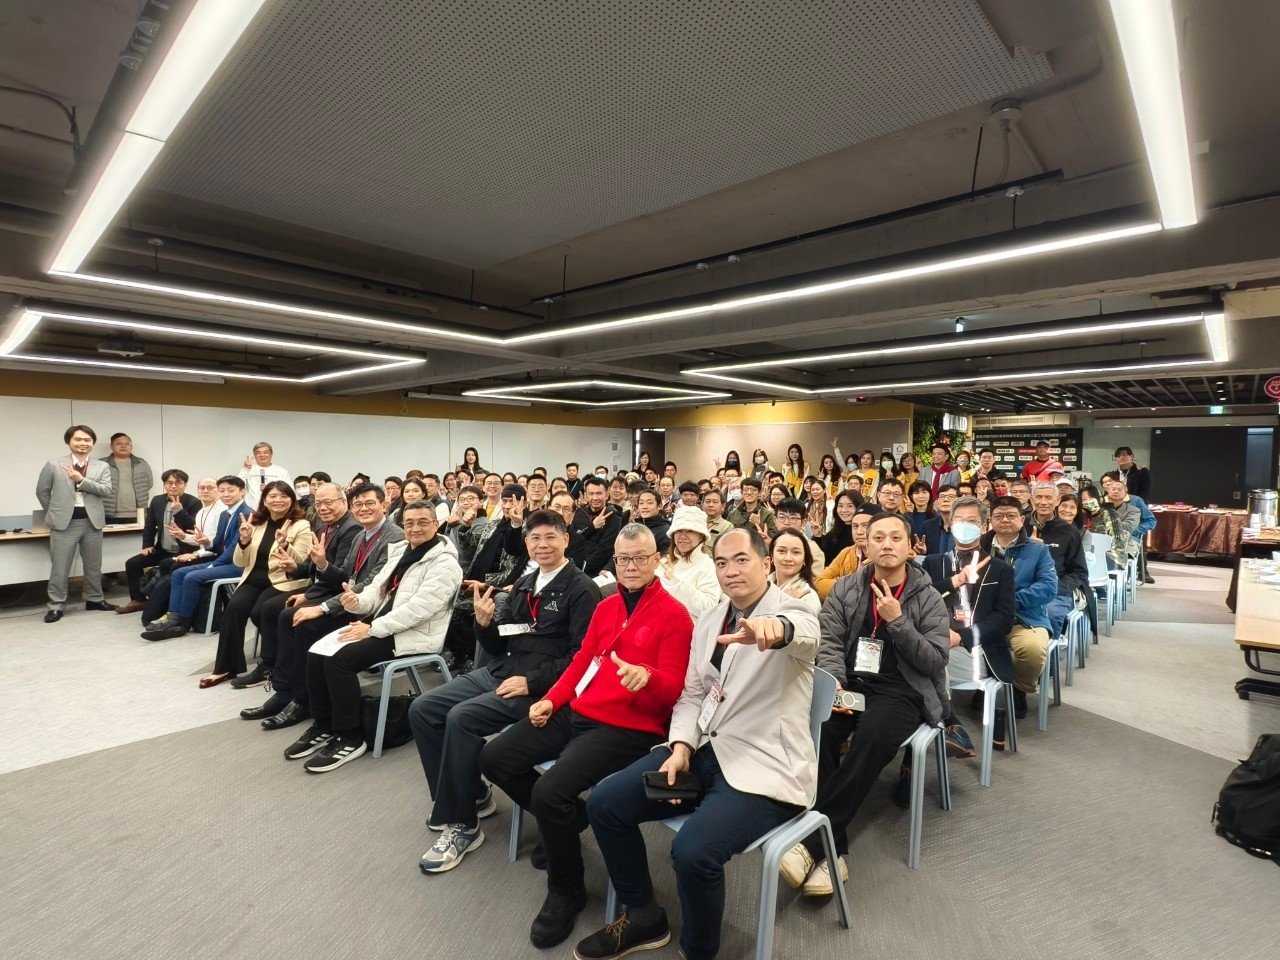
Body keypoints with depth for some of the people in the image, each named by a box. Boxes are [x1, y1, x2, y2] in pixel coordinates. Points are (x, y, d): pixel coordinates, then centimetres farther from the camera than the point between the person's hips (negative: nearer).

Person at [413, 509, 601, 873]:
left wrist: (531, 682, -20)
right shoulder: (523, 585, 14)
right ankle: (472, 794, 13)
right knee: (422, 710, 1)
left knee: (461, 718, -26)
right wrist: (484, 622, -5)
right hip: (498, 673, 9)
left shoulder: (581, 590, -9)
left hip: (540, 688, -9)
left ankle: (462, 825, -7)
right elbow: (499, 646, 15)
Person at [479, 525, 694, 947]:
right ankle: (566, 818, 24)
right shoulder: (606, 606, 12)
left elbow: (674, 687, -14)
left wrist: (646, 675, -35)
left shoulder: (674, 614, -9)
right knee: (493, 758, 4)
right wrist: (550, 699, 5)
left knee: (550, 790, -27)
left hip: (628, 727, -8)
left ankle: (567, 891, 3)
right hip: (576, 712, 8)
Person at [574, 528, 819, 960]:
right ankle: (644, 917, 22)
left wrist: (773, 627, -61)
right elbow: (692, 694, 11)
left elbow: (802, 633, -37)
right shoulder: (709, 619, 9)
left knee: (693, 851, -28)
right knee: (603, 804, -1)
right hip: (703, 750, 7)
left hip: (764, 766, -7)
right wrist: (681, 748, -7)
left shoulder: (792, 612, -11)